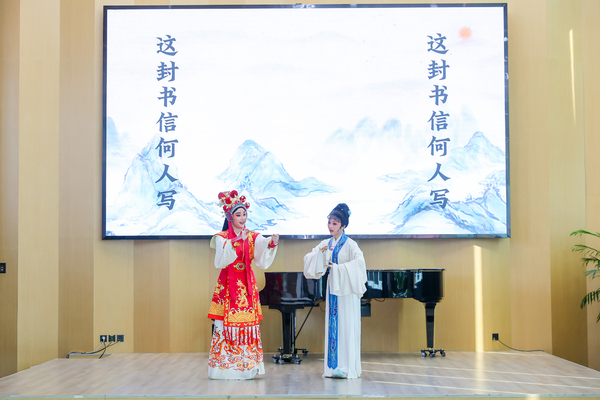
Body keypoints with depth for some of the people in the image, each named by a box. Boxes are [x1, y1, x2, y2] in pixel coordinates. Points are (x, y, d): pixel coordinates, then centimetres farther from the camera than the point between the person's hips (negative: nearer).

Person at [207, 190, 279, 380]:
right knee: (227, 324, -4)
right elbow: (221, 261, -17)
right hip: (228, 285, -2)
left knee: (248, 324, 0)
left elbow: (262, 261, -8)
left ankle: (247, 368, 8)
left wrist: (272, 244, -24)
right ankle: (225, 367, 4)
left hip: (247, 286, 2)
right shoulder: (221, 238, 0)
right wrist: (235, 242, -26)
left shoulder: (253, 237, 6)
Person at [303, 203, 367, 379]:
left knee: (346, 326, -5)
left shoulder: (349, 244, -9)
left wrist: (337, 268, -24)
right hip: (332, 288, 6)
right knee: (332, 326, 6)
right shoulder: (326, 244, 9)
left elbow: (359, 262, -24)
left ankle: (347, 368, -2)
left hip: (347, 290, -6)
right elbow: (308, 259, 9)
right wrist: (319, 253, -10)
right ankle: (334, 366, 12)